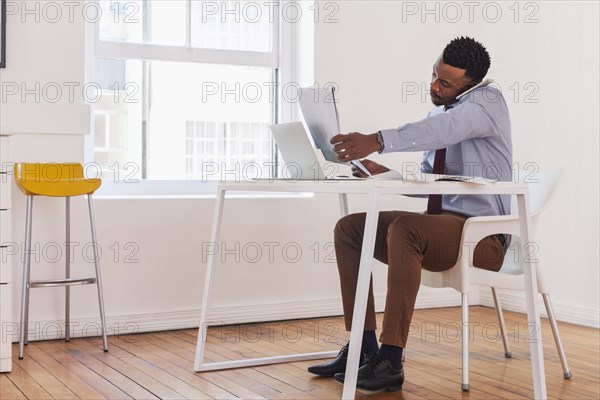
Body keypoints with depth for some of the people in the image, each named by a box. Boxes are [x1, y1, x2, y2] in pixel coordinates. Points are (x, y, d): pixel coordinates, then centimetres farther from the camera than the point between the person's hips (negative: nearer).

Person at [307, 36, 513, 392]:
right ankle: (364, 347, -6)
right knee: (349, 228, -3)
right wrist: (385, 174, -4)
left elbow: (443, 129, -33)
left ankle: (390, 362, -33)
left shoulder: (488, 100, -10)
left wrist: (378, 142, -44)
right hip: (440, 223, 9)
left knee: (403, 228, -36)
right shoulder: (438, 112, 15)